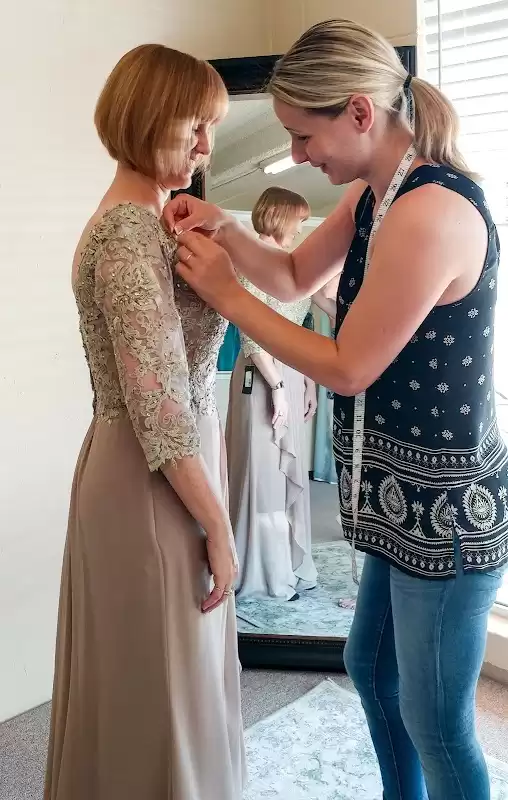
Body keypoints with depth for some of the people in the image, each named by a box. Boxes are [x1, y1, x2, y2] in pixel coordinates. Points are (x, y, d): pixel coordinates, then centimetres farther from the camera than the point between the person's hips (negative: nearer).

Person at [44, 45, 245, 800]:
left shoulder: (136, 221, 13)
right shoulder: (130, 230, -17)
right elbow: (159, 403, -22)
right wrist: (218, 524, -16)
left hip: (143, 469, 10)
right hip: (154, 484, -10)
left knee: (151, 682, 23)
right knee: (168, 689, 8)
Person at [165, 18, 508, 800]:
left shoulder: (430, 214, -26)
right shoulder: (376, 194, 5)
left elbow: (348, 368, -21)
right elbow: (295, 276, 15)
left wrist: (224, 293, -14)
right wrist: (225, 230, -4)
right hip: (411, 495, 10)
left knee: (435, 720, 9)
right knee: (372, 668, 26)